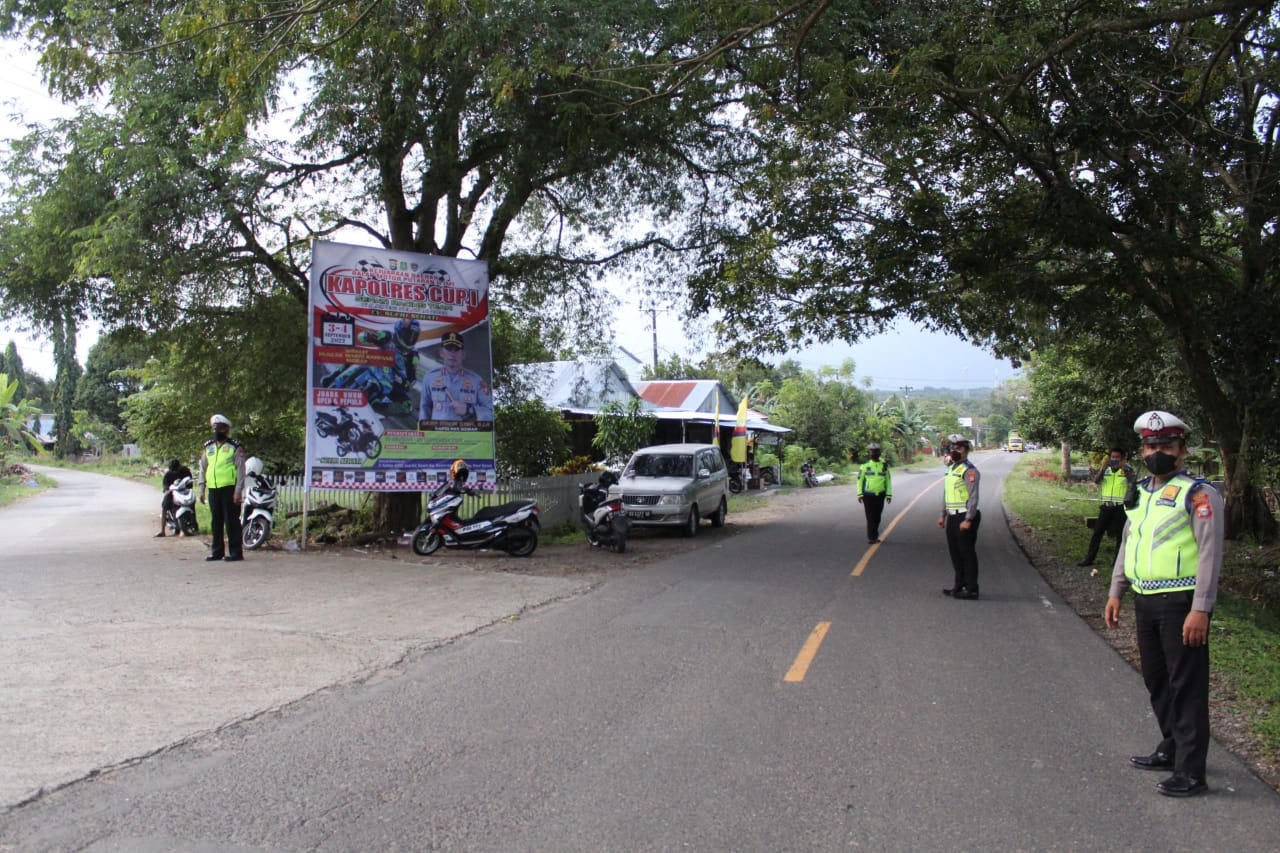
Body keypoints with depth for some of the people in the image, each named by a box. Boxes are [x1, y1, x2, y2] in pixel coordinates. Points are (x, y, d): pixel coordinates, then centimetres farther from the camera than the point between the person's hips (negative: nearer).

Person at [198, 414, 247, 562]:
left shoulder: (235, 447, -2)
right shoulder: (208, 447, 15)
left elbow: (241, 470, -6)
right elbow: (203, 469, 19)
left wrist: (238, 491, -13)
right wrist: (201, 490, 13)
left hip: (229, 489, -6)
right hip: (213, 489, 6)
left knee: (232, 521, -5)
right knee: (216, 522, 12)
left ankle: (236, 552, -2)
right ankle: (216, 551, 19)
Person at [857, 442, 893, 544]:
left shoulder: (884, 466, 7)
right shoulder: (865, 466, 1)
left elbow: (888, 481, 10)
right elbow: (860, 480, 1)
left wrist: (889, 494, 4)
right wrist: (860, 494, -6)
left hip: (880, 495, 3)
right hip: (868, 495, -3)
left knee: (877, 517, 9)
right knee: (870, 517, -5)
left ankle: (874, 536, 20)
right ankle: (872, 537, -2)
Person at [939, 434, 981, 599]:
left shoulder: (969, 470, -14)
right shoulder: (951, 468, 16)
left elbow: (973, 497, -19)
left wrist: (968, 520, -22)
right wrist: (943, 515, 20)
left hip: (964, 517, -9)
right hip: (952, 517, 9)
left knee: (967, 553, -4)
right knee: (955, 552, 15)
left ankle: (971, 589, 2)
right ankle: (959, 585, 26)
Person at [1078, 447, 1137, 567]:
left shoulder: (1127, 469, -1)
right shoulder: (1106, 469, 8)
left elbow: (1133, 481, -18)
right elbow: (1096, 480, -6)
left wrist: (1123, 468, -31)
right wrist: (1104, 468, -22)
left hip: (1120, 507, -3)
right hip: (1106, 506, 3)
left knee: (1120, 535, 5)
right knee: (1097, 532, 5)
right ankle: (1089, 558, 10)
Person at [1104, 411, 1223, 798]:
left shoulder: (1198, 494, -11)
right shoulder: (1140, 493, 13)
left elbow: (1210, 555, -16)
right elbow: (1127, 544, 21)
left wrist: (1201, 610, -20)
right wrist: (1116, 592, 18)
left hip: (1181, 604, -8)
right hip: (1145, 602, 8)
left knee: (1187, 686, -2)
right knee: (1157, 681, 18)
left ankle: (1191, 773, 5)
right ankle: (1171, 750, 34)